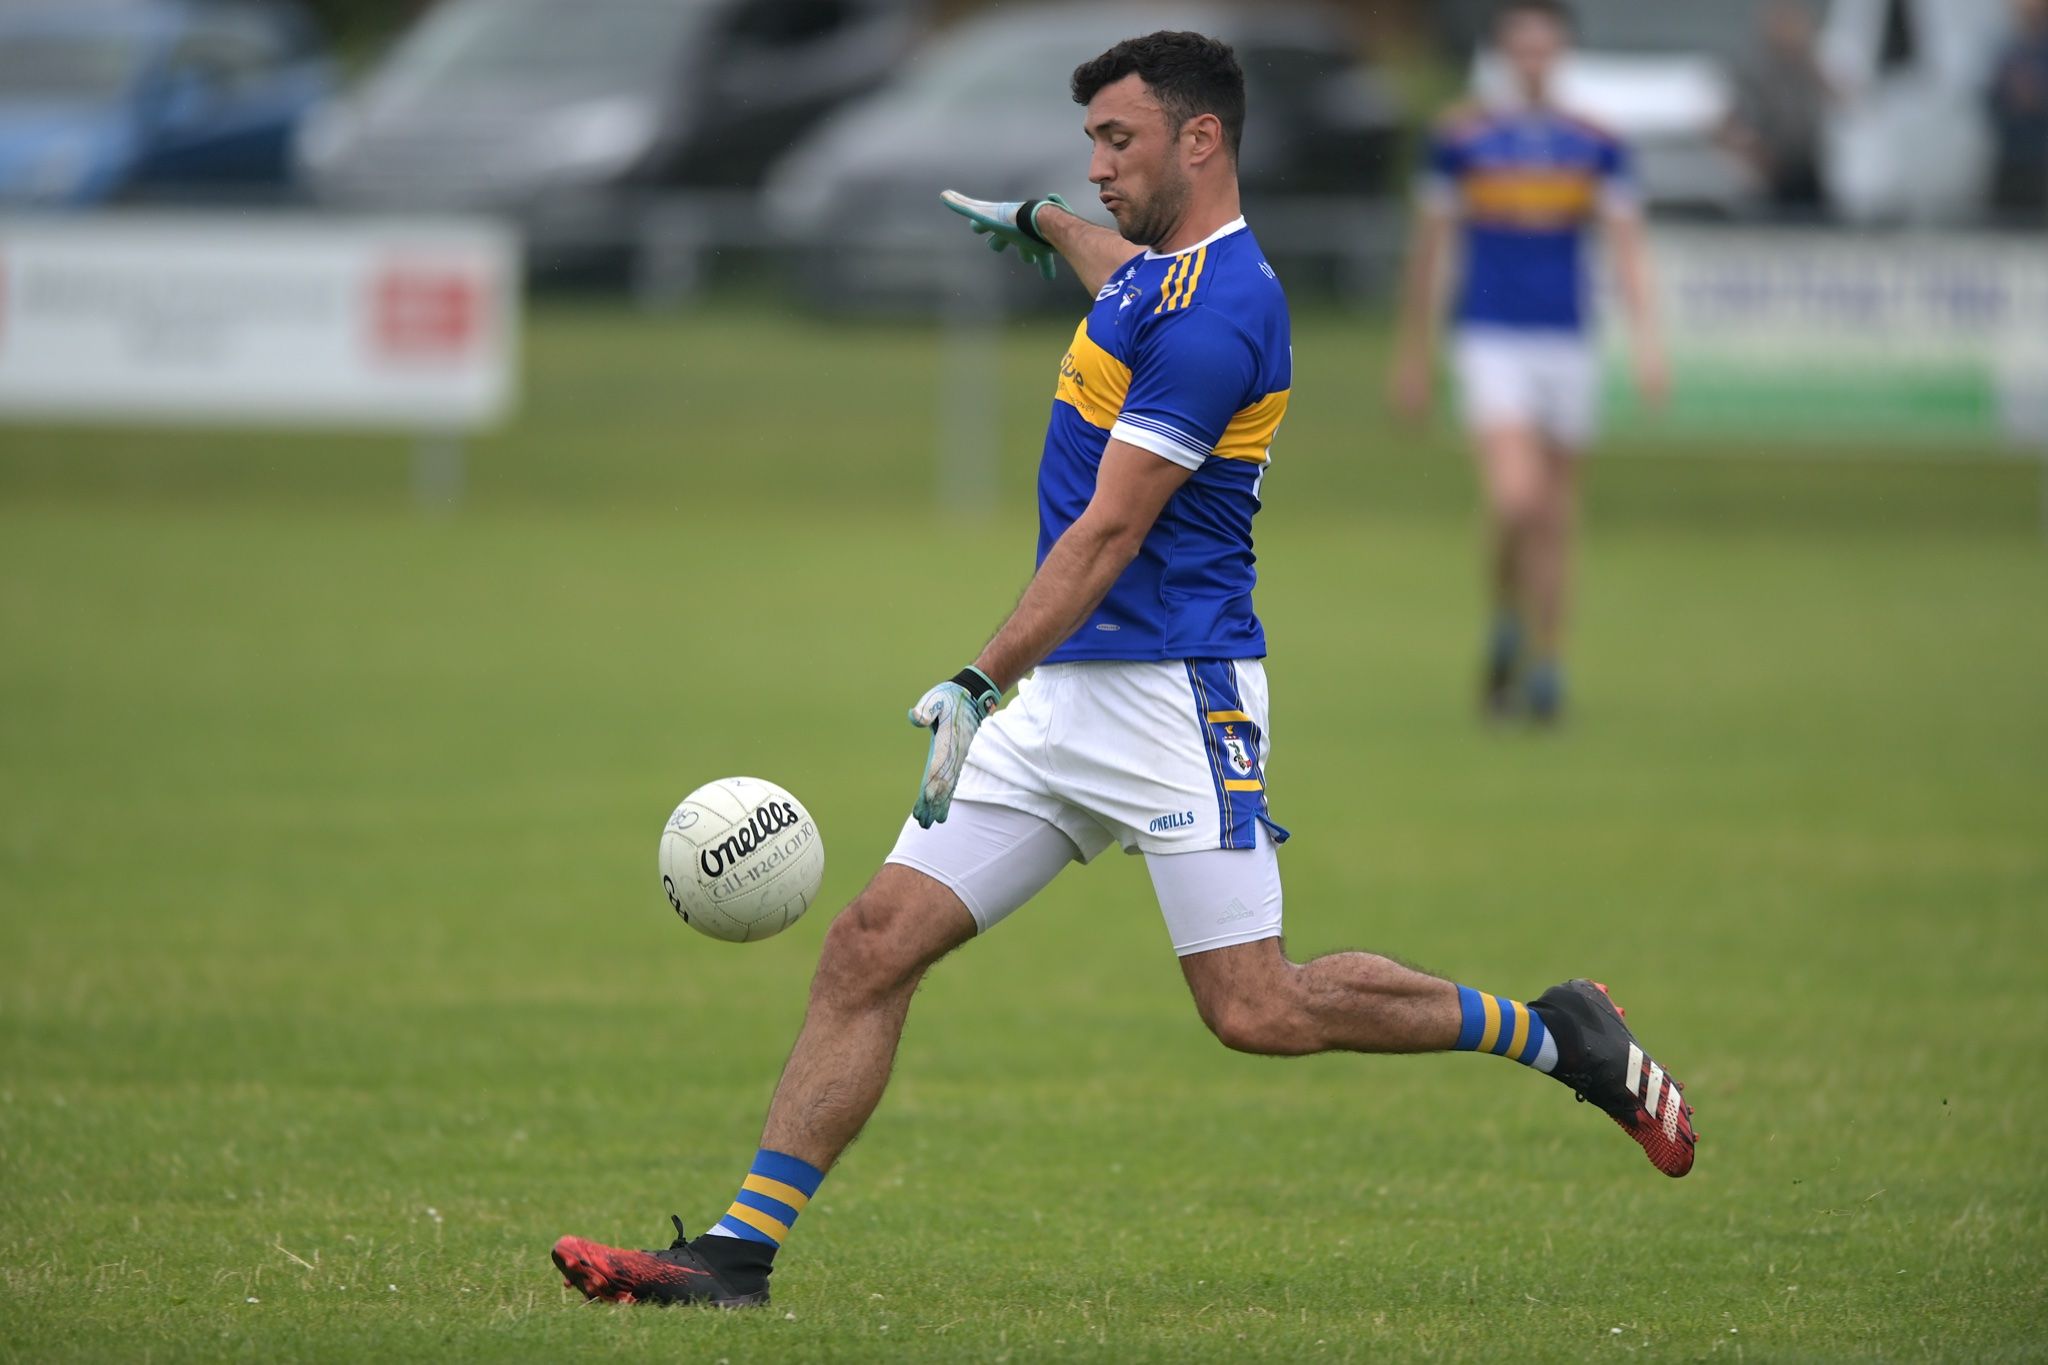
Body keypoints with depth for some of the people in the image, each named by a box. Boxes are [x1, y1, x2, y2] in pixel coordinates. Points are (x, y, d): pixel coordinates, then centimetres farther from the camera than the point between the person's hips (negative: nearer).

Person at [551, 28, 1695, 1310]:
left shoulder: (1215, 312, -16)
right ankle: (741, 1252, -4)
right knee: (872, 945, -2)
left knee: (1259, 1010, -11)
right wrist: (1042, 225, 60)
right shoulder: (1166, 271, 13)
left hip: (1175, 693, -9)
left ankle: (1552, 1033, 9)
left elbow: (1108, 534, -21)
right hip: (1063, 697, 9)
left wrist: (981, 683, -24)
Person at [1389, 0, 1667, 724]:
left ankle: (1545, 668, 19)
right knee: (1514, 497, -19)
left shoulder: (1596, 145, 4)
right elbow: (1428, 248, 8)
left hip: (1566, 342, 2)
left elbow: (1628, 248, 0)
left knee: (1555, 514, 7)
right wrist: (1412, 356, 10)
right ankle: (1504, 627, 6)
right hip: (1491, 339, -2)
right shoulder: (1462, 137, 1)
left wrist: (1648, 340, -14)